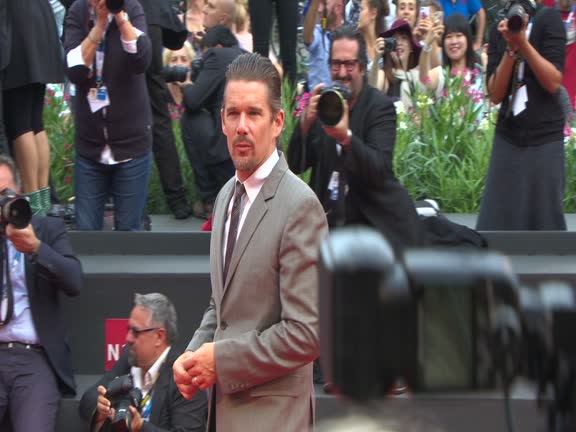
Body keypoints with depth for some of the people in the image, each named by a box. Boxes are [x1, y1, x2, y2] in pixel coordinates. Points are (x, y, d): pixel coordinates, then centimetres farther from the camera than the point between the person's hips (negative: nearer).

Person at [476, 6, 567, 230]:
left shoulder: (547, 18, -4)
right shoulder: (499, 30, 7)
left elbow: (553, 82, -11)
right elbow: (495, 94, -2)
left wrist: (523, 42, -21)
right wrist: (511, 48, -14)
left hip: (544, 138, -3)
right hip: (507, 138, 3)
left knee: (544, 221, -2)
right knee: (498, 222, 0)